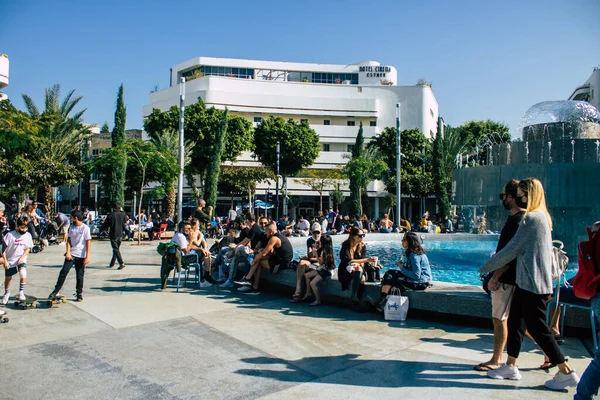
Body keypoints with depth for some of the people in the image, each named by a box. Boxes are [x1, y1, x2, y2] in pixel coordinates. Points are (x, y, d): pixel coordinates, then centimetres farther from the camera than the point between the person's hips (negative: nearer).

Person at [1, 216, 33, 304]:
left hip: (21, 260, 0)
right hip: (10, 260, 0)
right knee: (8, 278, 15)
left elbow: (28, 248, 2)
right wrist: (5, 261, -10)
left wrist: (22, 257, -11)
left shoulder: (28, 235, -7)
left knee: (23, 274, -23)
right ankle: (6, 293, 41)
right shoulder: (10, 235, -14)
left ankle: (21, 293, -8)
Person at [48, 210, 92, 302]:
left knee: (80, 275, 5)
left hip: (81, 256, -4)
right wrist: (68, 252, -6)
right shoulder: (71, 227, 7)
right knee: (63, 272, -5)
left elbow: (88, 243, -9)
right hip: (71, 255, 4)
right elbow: (69, 240, 8)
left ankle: (79, 293, 18)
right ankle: (56, 291, 4)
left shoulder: (85, 228, -9)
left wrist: (87, 257, -12)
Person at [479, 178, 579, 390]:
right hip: (528, 282, 10)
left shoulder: (532, 218, -17)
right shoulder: (542, 217, 14)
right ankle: (510, 367, 22)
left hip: (532, 283, -10)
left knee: (537, 328, 0)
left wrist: (485, 268, -5)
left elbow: (512, 249, -15)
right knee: (515, 322, 13)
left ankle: (566, 373, 12)